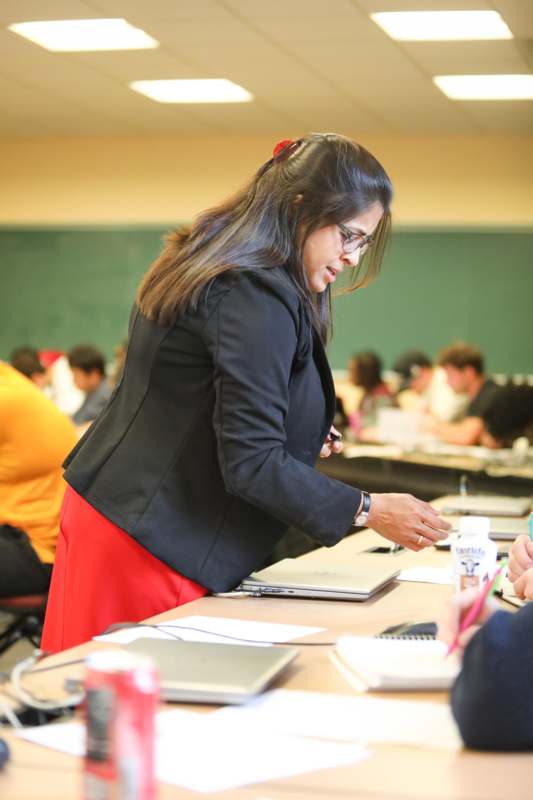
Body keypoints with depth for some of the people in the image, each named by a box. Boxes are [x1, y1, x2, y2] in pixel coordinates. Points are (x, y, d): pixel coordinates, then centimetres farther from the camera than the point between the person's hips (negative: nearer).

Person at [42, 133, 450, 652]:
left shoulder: (205, 267, 11)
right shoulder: (258, 299, -19)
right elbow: (249, 465, -21)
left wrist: (299, 435, 16)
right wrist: (367, 510, -16)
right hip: (154, 546, -10)